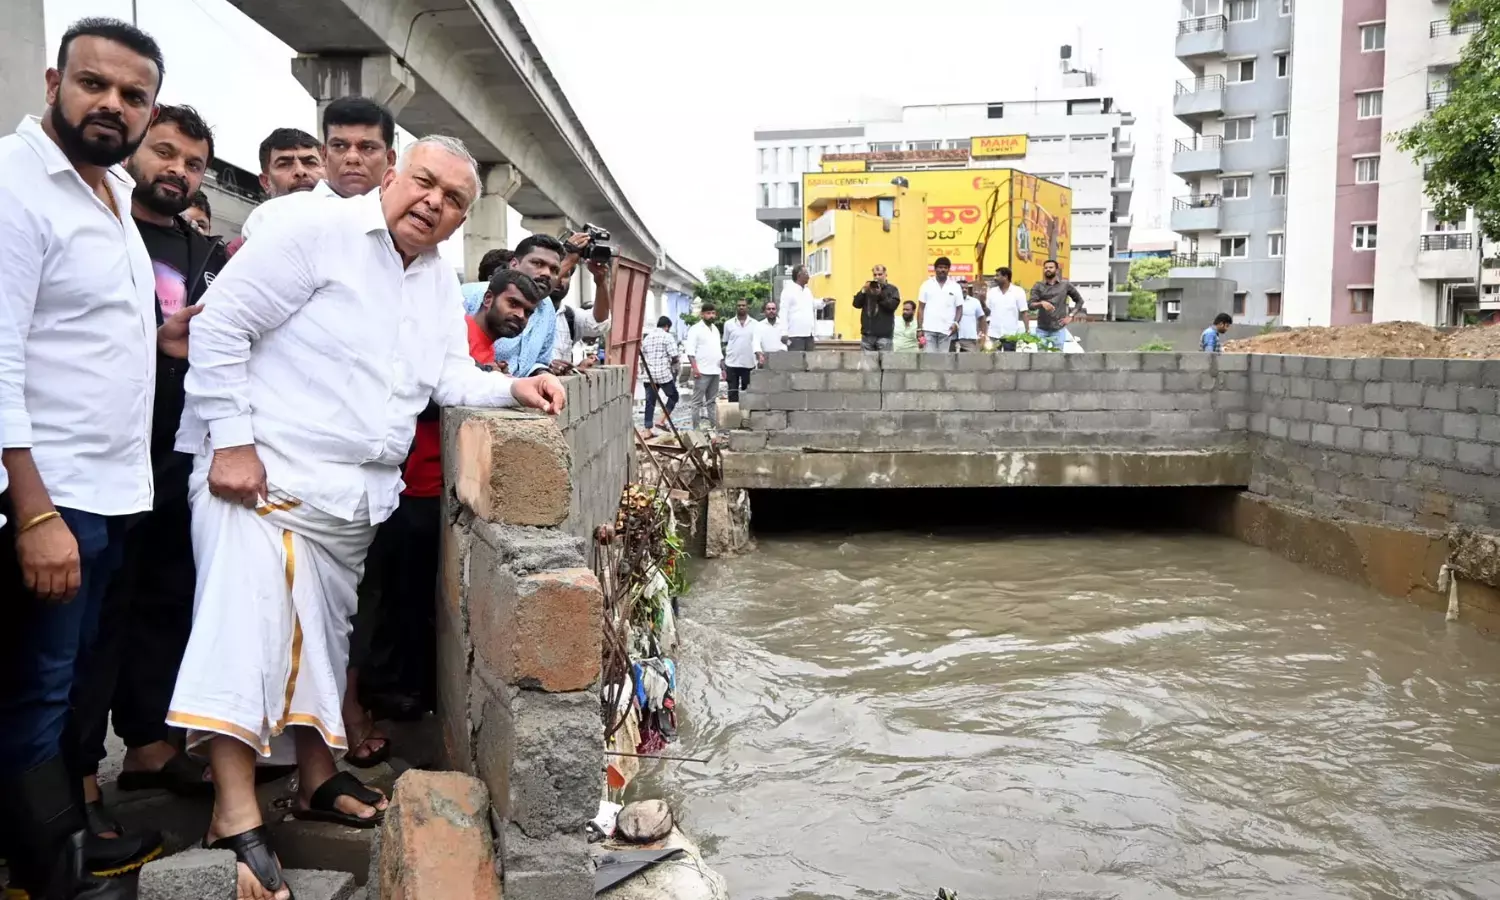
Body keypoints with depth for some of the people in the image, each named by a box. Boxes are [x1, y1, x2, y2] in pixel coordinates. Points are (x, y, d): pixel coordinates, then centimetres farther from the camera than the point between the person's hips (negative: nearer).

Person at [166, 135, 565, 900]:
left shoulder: (440, 280, 13)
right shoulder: (321, 233, -12)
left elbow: (449, 376, 15)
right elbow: (221, 321, -14)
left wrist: (512, 388, -4)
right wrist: (232, 440, -18)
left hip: (353, 494, 8)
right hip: (266, 472, -8)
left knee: (323, 633, 16)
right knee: (250, 623, -15)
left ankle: (318, 781, 29)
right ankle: (236, 816, -9)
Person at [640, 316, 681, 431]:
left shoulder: (646, 338, 16)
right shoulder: (667, 336, -4)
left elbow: (642, 358, 18)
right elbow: (675, 357, -10)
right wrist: (677, 362, 11)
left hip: (649, 375, 5)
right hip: (664, 374, -5)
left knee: (650, 402, 7)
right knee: (673, 396, 12)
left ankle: (647, 430, 5)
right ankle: (662, 422, 2)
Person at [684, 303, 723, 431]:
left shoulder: (715, 329, 18)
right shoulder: (696, 329, -6)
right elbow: (690, 351, -13)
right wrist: (695, 368, -21)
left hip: (715, 371, 8)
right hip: (702, 372, -8)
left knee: (712, 401, 12)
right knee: (698, 401, -6)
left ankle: (715, 426, 16)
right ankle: (696, 429, -6)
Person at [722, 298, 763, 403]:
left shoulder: (755, 324, 3)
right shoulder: (728, 324, 6)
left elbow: (756, 341, -10)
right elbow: (725, 344, 10)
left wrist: (759, 354, -29)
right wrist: (723, 364, 5)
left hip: (749, 364, 0)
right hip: (732, 364, 0)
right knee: (733, 393, 0)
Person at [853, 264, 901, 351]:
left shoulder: (892, 289, 6)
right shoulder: (867, 288, 14)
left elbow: (893, 305, -9)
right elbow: (856, 304, 7)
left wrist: (880, 294, -15)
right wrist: (863, 291, -7)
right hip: (867, 334, 3)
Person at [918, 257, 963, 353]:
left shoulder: (955, 287, 7)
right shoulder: (927, 285, 6)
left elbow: (959, 308, 8)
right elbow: (921, 308, 6)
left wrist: (956, 323, -10)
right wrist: (920, 328, -2)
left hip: (946, 330, 1)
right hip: (929, 328, -1)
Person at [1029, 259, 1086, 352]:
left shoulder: (1066, 285, 4)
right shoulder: (1038, 286, 3)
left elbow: (1079, 300, 12)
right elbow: (1030, 305, -8)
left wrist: (1070, 316, 2)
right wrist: (1041, 303, -28)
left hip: (1059, 329, 0)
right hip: (1042, 329, 0)